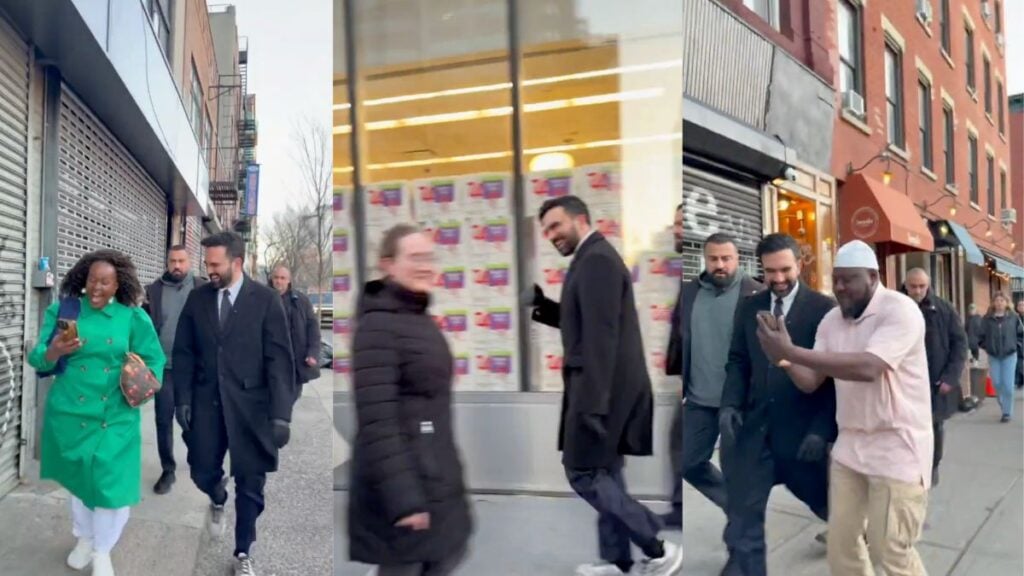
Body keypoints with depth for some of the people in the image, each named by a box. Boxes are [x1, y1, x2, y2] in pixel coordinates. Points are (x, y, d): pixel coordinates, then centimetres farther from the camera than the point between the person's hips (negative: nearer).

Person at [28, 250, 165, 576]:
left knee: (112, 482, -3)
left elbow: (154, 361, 1)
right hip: (70, 413, 1)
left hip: (115, 417, -1)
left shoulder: (133, 318, -3)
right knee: (78, 477, 16)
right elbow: (37, 359, -5)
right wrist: (53, 352, -27)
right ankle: (84, 538, 40)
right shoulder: (63, 311, -1)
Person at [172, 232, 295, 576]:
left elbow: (280, 359, -10)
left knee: (250, 482, 5)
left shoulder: (266, 300, -8)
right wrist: (183, 399, 0)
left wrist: (281, 413, -15)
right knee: (202, 472, 9)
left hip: (249, 405, -2)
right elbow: (183, 353, 8)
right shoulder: (197, 299, 3)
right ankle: (218, 501, 45)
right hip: (206, 402, 3)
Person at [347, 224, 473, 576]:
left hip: (438, 480, 9)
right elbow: (377, 421, -24)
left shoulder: (423, 322, 11)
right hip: (403, 484, -9)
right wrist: (401, 497, -26)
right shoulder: (378, 326, -17)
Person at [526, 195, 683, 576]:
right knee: (604, 473, 15)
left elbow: (602, 334, -22)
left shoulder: (596, 259, -15)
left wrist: (591, 401, -25)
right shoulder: (593, 259, 17)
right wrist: (543, 306, 5)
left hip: (602, 386, -10)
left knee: (583, 473, -4)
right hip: (605, 386, 10)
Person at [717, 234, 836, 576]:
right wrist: (730, 403, -6)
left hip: (803, 429, -3)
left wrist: (822, 429, -13)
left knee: (824, 502, 20)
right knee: (742, 515, 1)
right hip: (754, 426, 3)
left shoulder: (824, 309, -7)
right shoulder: (748, 308, 6)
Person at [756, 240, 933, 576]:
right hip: (850, 445, 6)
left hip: (897, 447, -6)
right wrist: (783, 360, -21)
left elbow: (867, 368, -32)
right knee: (841, 542, 10)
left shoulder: (900, 310, -17)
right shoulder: (831, 321, 5)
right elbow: (810, 382, 2)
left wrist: (791, 351, -33)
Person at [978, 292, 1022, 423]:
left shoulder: (1013, 317, -3)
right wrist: (985, 347, -2)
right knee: (996, 384, 7)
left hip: (1009, 355, -1)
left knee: (1008, 385, -5)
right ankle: (1004, 406, 31)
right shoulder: (987, 319, -3)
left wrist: (1016, 344, -1)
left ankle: (1007, 412, 6)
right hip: (993, 356, 1)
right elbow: (981, 335, 4)